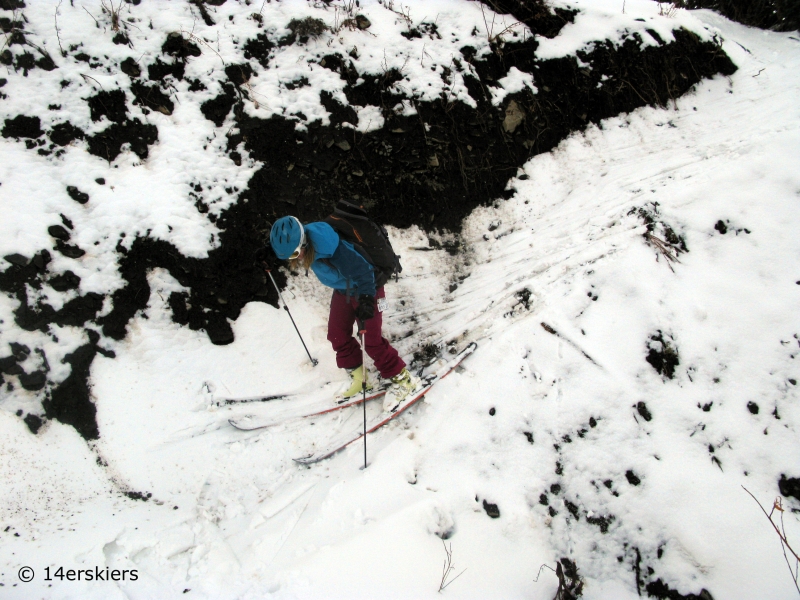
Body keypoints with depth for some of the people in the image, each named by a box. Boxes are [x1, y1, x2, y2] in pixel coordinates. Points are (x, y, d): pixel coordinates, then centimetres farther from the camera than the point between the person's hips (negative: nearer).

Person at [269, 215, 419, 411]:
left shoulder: (333, 250, -39)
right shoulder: (304, 240, -14)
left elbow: (364, 272, -33)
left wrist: (366, 299, -41)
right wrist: (266, 255, 20)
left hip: (366, 288, -8)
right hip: (343, 289, 8)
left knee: (371, 340, -7)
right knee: (337, 334, 9)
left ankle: (402, 379, 9)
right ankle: (358, 377, 25)